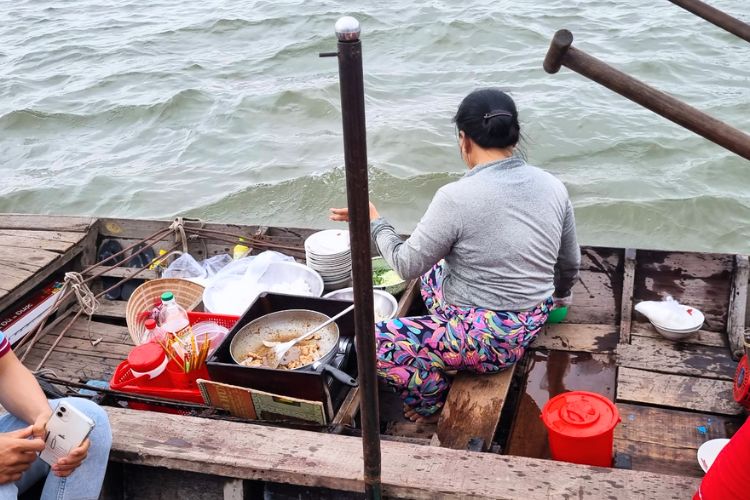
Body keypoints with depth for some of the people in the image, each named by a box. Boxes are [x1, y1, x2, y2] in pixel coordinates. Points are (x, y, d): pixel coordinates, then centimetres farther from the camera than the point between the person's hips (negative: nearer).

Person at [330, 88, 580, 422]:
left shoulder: (457, 197, -23)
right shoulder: (553, 186, -3)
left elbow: (407, 265, -11)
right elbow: (571, 263, 10)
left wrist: (374, 222, 6)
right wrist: (557, 296, 32)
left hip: (490, 341, -8)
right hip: (532, 325, 8)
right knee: (432, 272, 27)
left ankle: (435, 406, 11)